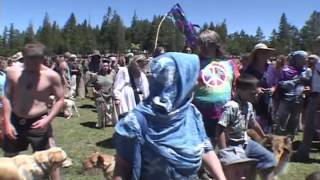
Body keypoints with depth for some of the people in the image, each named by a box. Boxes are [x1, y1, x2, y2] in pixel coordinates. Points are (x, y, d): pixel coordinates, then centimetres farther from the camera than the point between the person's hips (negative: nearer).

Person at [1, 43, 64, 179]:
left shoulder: (51, 76, -13)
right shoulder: (13, 72, -5)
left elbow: (60, 100, -6)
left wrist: (48, 119, -17)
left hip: (38, 123, -3)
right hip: (15, 121, 4)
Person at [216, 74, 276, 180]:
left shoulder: (249, 105, 3)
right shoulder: (231, 107, -24)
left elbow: (253, 123, 21)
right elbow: (220, 130, -26)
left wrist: (264, 137, 34)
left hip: (246, 143, 9)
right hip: (233, 146, -9)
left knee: (269, 158, 11)